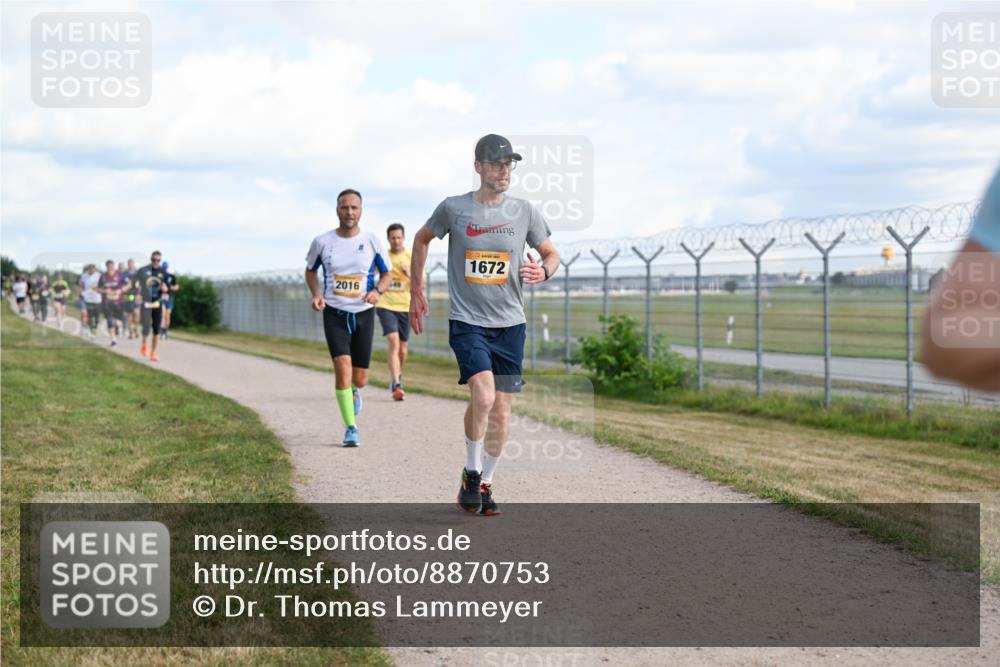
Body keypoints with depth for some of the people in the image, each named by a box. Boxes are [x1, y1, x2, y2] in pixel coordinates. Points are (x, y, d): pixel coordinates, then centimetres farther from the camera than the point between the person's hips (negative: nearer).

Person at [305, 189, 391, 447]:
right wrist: (316, 295, -4)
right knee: (342, 366, -20)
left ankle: (354, 391, 45)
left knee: (360, 379, 5)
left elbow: (385, 274, 8)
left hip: (363, 314, 1)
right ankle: (351, 428, -10)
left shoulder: (371, 241, -3)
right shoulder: (322, 242, -3)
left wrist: (377, 290, -14)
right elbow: (310, 271, 14)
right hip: (334, 314, -1)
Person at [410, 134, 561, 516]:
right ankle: (471, 473, -2)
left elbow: (551, 253, 14)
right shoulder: (453, 209, -3)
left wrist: (543, 271, -9)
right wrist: (416, 292, 14)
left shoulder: (524, 212, 2)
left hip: (510, 325, 3)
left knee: (501, 410, 5)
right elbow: (422, 240, 15)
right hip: (466, 321, -3)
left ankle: (484, 484, 22)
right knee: (483, 395, -22)